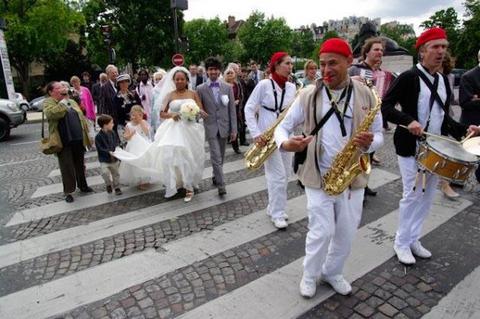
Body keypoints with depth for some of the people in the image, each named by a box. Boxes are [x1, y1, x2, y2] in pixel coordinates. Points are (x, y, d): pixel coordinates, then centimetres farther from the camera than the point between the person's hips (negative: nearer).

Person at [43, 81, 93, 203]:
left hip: (78, 140, 5)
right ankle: (68, 191, 15)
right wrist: (63, 100, -17)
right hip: (64, 143, -5)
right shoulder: (48, 102, -3)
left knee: (80, 165, 16)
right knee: (67, 168, 2)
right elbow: (53, 113, -26)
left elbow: (81, 117, 17)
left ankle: (83, 186, 31)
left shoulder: (71, 101, 15)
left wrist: (86, 133, 10)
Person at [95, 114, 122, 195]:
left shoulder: (112, 133, -1)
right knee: (105, 173, -23)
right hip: (104, 160, -5)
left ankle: (117, 187, 35)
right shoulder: (98, 136, -16)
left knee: (115, 174, 16)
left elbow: (117, 142, 7)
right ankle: (108, 184, 7)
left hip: (114, 159, 5)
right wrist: (108, 152, -28)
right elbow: (100, 149, -18)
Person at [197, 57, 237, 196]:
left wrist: (234, 129, 0)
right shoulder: (200, 89, -1)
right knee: (216, 157, -8)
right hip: (210, 127, -2)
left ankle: (215, 176, 36)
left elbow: (232, 110, 2)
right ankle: (221, 185, -1)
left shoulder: (227, 87, 3)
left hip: (224, 126, 2)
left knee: (220, 157, 15)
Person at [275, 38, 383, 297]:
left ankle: (332, 272, 40)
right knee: (322, 232, 1)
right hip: (318, 176, -2)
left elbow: (379, 134, 6)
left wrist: (369, 143, -19)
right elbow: (283, 126, -2)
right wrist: (285, 143, -25)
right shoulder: (308, 95, -4)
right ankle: (309, 276, 29)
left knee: (346, 233, 14)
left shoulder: (365, 95, 0)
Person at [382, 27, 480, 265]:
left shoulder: (443, 80, 13)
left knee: (428, 195, 12)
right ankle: (402, 243, 15)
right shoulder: (409, 77, -9)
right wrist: (408, 121, -28)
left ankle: (413, 238, 28)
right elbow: (386, 106, -15)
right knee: (413, 195, -2)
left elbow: (444, 116, 17)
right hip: (411, 147, -7)